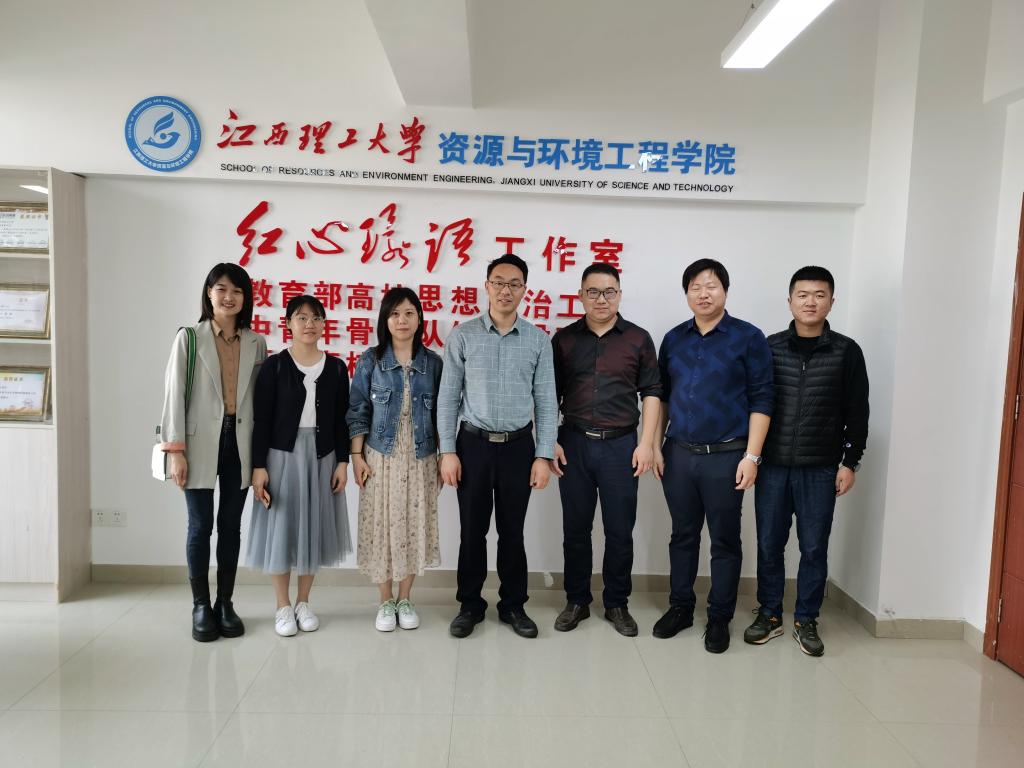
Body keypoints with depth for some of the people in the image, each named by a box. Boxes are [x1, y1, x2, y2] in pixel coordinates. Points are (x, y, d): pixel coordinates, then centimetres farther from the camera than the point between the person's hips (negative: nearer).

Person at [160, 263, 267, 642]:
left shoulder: (256, 343, 7)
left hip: (240, 444, 3)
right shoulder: (188, 338, -1)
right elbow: (174, 394, -4)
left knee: (231, 525, 9)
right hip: (201, 443, -2)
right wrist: (175, 449, -11)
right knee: (200, 525, 2)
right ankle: (201, 606, 16)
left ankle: (225, 603, 20)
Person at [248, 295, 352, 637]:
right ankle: (283, 607, 18)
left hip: (322, 457, 2)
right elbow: (261, 419, -5)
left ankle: (303, 603, 24)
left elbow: (341, 418, 5)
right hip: (282, 455, -2)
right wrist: (258, 466, -10)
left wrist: (342, 461, -1)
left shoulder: (336, 368, 4)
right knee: (281, 529, 2)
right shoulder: (274, 365, -3)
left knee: (314, 528, 8)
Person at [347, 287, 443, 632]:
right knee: (383, 526, 4)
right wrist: (357, 455, -5)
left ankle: (405, 600, 22)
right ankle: (386, 602, 20)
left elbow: (439, 415, 6)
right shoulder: (370, 360, -1)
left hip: (420, 459, 1)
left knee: (414, 526, 6)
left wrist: (443, 459, 4)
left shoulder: (433, 362, 3)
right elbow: (357, 411, 1)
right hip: (381, 458, -1)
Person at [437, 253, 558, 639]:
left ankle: (513, 604, 27)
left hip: (519, 447, 1)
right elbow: (448, 397, -1)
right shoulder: (462, 336, -1)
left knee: (512, 531, 11)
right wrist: (447, 451, -6)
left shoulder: (539, 340, 1)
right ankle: (470, 604, 26)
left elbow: (546, 401, 1)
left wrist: (544, 456, -4)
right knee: (472, 530, 9)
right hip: (473, 444, 0)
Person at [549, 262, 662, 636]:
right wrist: (549, 442, 0)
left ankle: (617, 604, 23)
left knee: (620, 531, 7)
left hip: (621, 444, -1)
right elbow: (549, 395, 7)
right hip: (574, 443, 1)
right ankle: (576, 601, 24)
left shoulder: (638, 339, 3)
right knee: (575, 529, 9)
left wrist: (646, 443, -4)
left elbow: (652, 392, 3)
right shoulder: (564, 339, 5)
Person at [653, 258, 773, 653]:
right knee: (682, 535, 13)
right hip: (679, 454, 4)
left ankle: (719, 618, 21)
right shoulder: (674, 339, 8)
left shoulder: (748, 338, -3)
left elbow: (760, 400, -6)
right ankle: (680, 607, 27)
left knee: (725, 540, 7)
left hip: (726, 457, -3)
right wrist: (655, 446, 6)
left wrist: (751, 456, -11)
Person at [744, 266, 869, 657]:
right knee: (769, 545, 8)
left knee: (814, 548, 7)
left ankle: (806, 620, 23)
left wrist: (850, 463, 0)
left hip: (820, 469, -1)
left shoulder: (846, 352, 1)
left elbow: (857, 413, 3)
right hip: (772, 465, 1)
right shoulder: (769, 347, 2)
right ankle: (769, 614, 24)